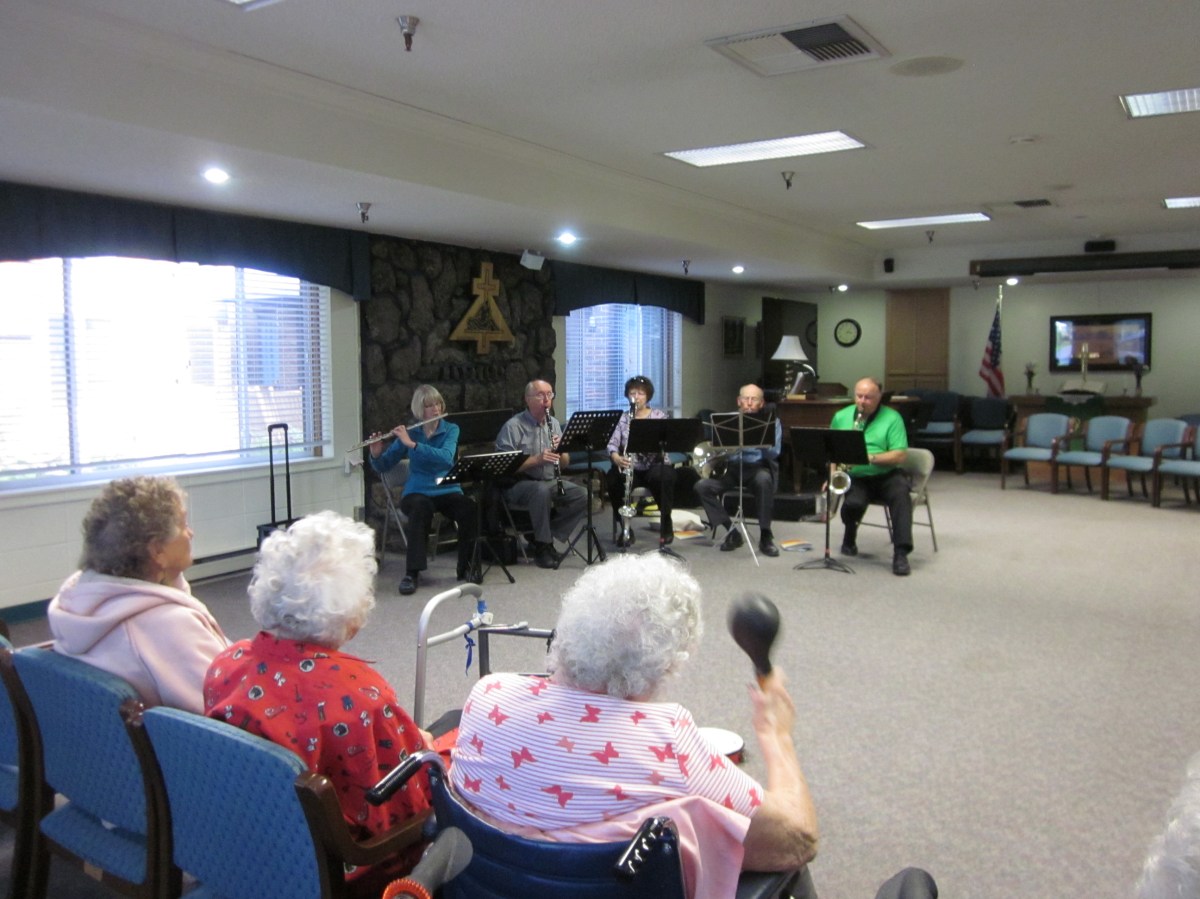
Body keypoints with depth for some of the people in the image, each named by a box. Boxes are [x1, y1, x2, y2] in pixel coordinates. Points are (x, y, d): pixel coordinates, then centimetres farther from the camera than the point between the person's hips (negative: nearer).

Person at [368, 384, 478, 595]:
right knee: (421, 507, -38)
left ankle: (466, 567, -13)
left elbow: (446, 457, -19)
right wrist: (376, 453, -15)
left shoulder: (451, 429, 2)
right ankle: (412, 573, -34)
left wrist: (412, 444, -24)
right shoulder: (409, 433, 5)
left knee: (470, 508, -32)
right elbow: (382, 466, 7)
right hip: (418, 492, 0)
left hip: (448, 491, 1)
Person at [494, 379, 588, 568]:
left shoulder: (554, 423, 11)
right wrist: (537, 459, -26)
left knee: (583, 496, -16)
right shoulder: (513, 426, -9)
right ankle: (542, 546, -18)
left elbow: (565, 464, 12)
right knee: (542, 491, -36)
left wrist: (560, 451, -11)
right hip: (520, 484, -6)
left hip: (551, 481, 6)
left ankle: (547, 535, -2)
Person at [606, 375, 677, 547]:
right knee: (612, 478, -29)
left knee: (664, 477, -36)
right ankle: (625, 528, -12)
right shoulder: (623, 418, 7)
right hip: (631, 468, 2)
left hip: (655, 466, -2)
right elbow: (612, 444, -6)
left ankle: (666, 524, -12)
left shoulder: (659, 415, 2)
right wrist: (617, 458, -29)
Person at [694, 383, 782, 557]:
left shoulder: (771, 422, 2)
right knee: (702, 486, -22)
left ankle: (765, 536, -22)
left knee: (763, 480, -38)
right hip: (732, 468, 3)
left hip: (758, 468, -3)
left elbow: (774, 453, -12)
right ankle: (731, 531, -9)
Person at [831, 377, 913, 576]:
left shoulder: (892, 418, -1)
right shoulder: (841, 417, 10)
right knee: (853, 503, -31)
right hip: (855, 478, 1)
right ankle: (849, 538, 4)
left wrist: (871, 457, -22)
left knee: (901, 494, -34)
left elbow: (900, 455, -9)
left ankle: (901, 552, -35)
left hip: (886, 475, -1)